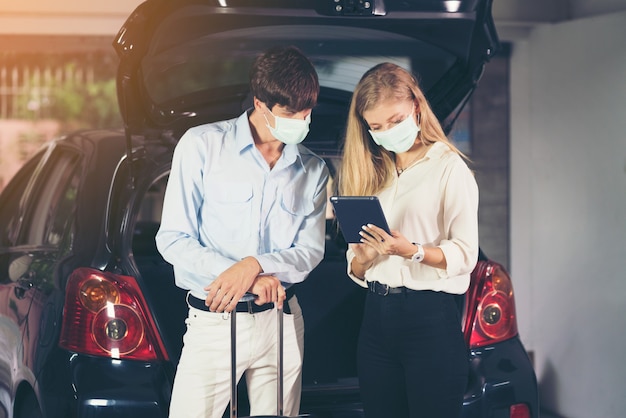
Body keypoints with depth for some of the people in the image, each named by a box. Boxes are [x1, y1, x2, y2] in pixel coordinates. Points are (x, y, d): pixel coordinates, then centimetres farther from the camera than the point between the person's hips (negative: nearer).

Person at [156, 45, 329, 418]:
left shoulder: (313, 171, 8)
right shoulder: (202, 145, -3)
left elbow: (311, 251, 3)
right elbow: (173, 239, -6)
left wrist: (254, 264, -17)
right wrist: (251, 279, -14)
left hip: (281, 321, 3)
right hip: (213, 322, -3)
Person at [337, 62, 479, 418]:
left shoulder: (448, 167, -3)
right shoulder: (371, 173, 15)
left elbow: (466, 254, -9)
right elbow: (355, 270, 13)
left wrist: (410, 251, -23)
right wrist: (363, 257, -9)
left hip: (430, 318, -6)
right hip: (377, 318, 6)